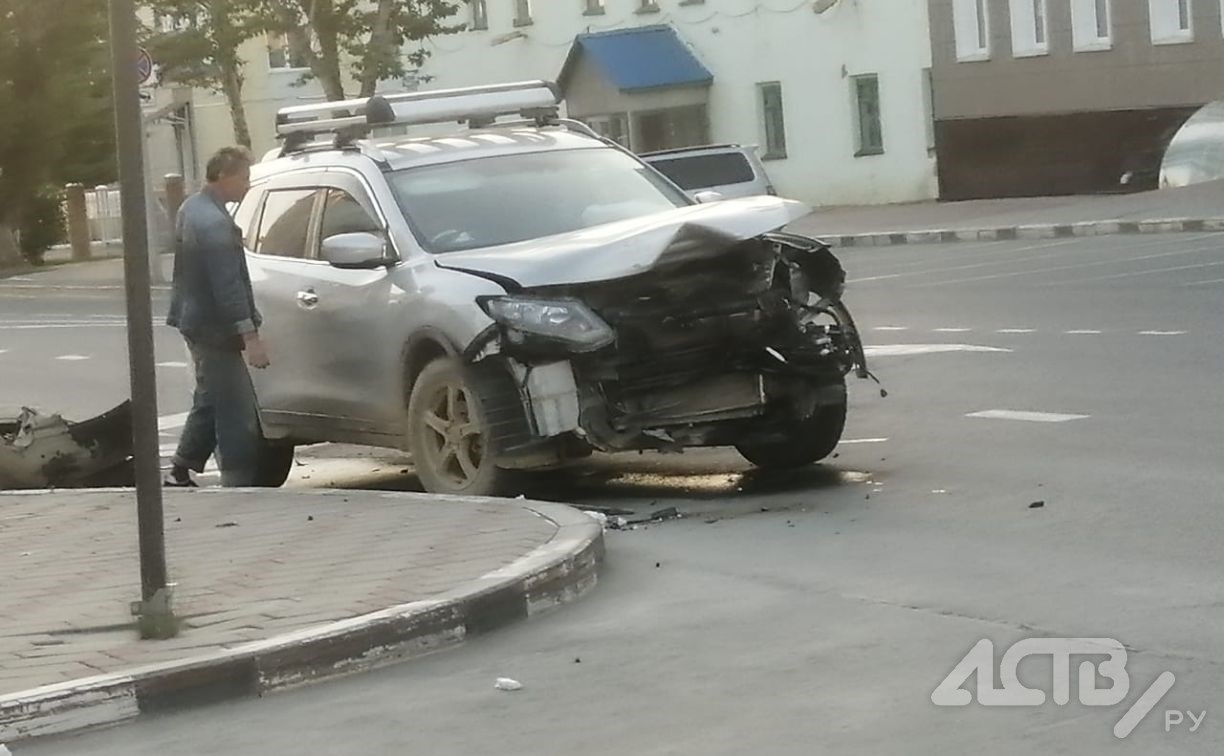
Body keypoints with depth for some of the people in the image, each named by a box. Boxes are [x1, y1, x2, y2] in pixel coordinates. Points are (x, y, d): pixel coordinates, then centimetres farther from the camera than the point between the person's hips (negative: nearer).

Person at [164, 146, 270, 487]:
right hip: (214, 329, -10)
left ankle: (180, 471, 26)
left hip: (196, 322, 10)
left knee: (210, 401, 20)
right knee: (236, 410, -6)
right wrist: (250, 336, -25)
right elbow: (228, 286, -26)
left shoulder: (192, 208, 10)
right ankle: (238, 482, -5)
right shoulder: (215, 223, -23)